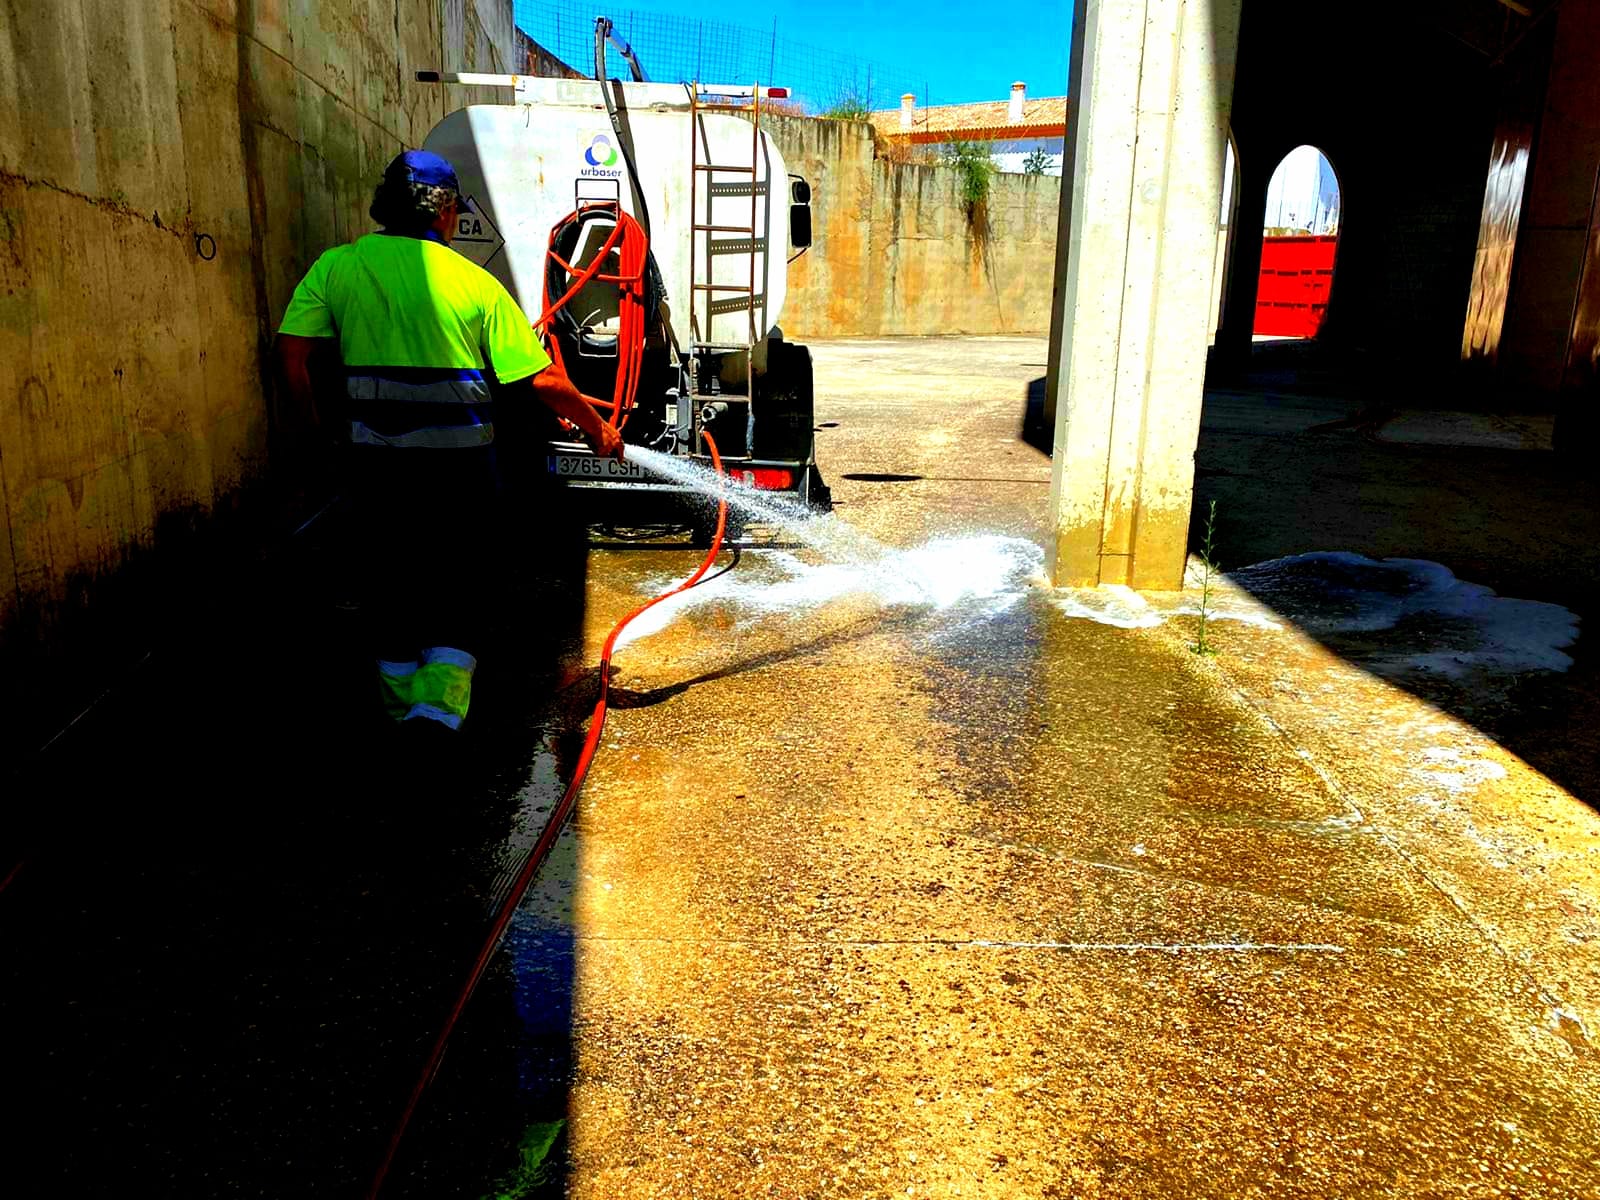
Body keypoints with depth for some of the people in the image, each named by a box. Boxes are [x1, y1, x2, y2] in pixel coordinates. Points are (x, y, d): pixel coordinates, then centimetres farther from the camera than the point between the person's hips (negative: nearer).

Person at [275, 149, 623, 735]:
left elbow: (292, 351, -6)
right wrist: (599, 429, 10)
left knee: (387, 579, 18)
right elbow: (542, 379, -3)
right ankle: (440, 702, -7)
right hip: (462, 461, -2)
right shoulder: (474, 281, -1)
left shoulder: (336, 266, 4)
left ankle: (403, 703, 34)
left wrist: (316, 418, 10)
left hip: (376, 458, 2)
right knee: (461, 583, 11)